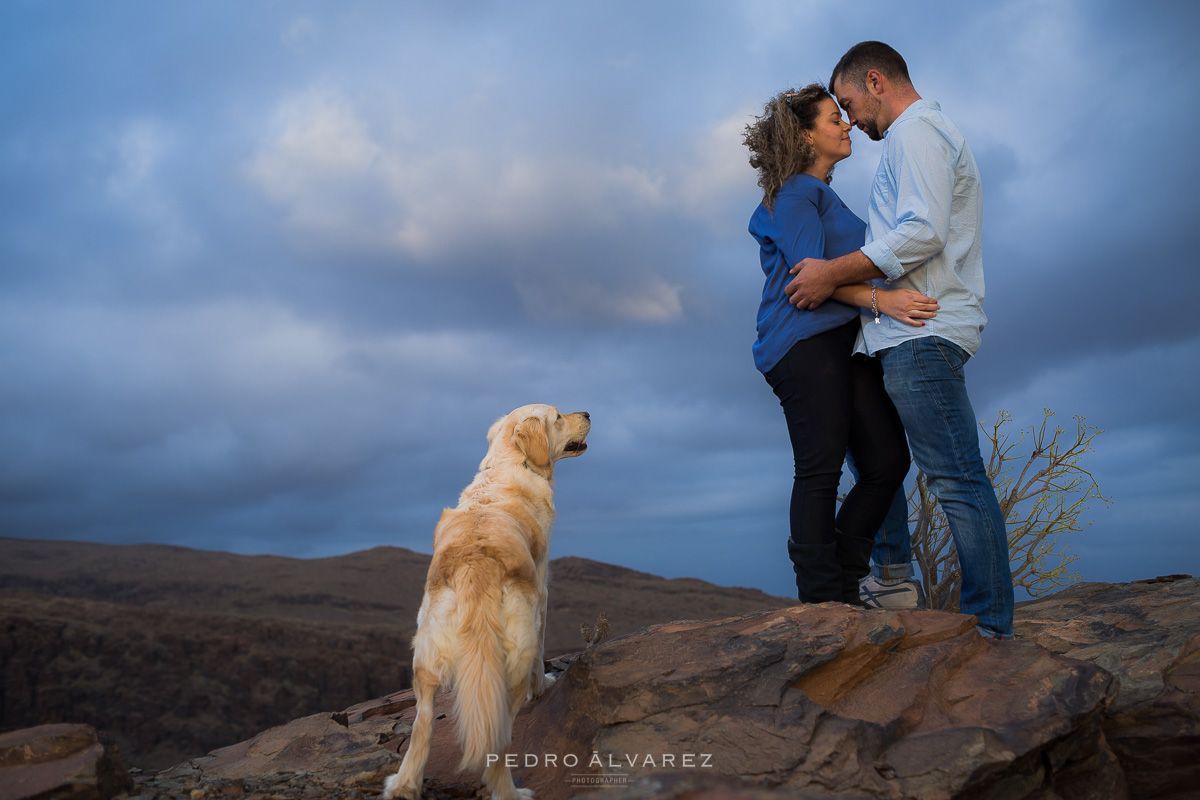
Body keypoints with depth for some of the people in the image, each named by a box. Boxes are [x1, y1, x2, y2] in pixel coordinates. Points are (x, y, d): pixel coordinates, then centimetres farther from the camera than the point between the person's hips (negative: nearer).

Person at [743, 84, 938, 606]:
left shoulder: (825, 196, 28)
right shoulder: (793, 193, -2)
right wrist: (879, 299, -25)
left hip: (844, 342, 9)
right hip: (804, 342, -9)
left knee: (888, 461, 1)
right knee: (821, 469, -10)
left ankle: (843, 584, 11)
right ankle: (822, 599, -5)